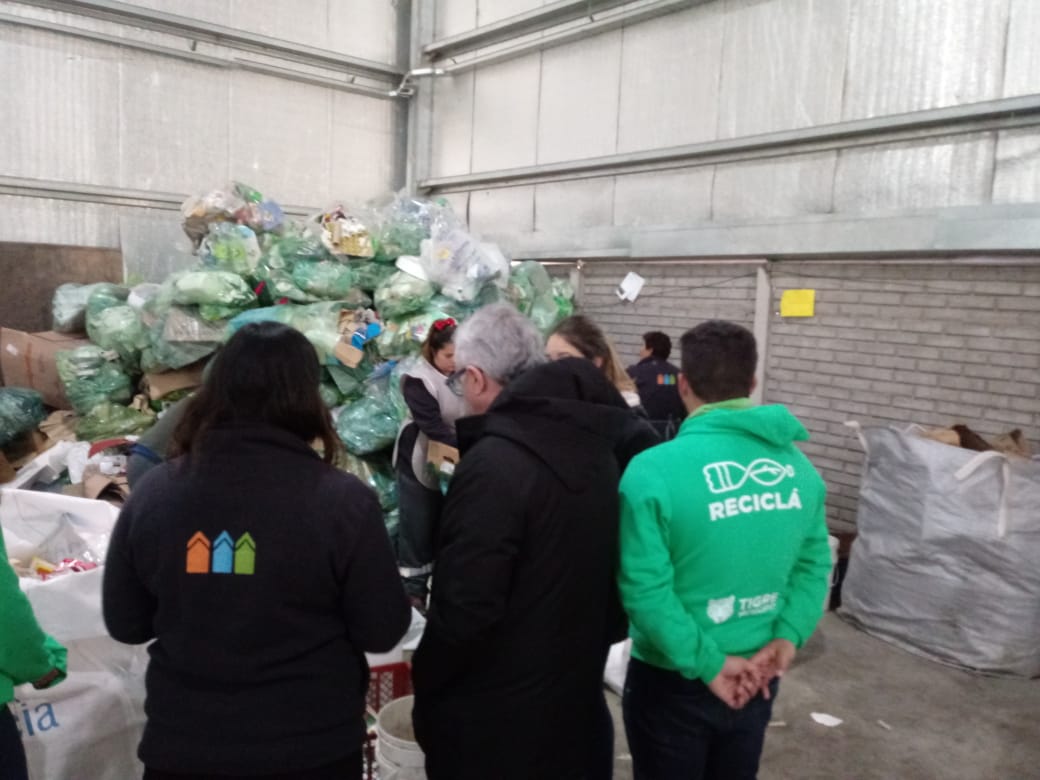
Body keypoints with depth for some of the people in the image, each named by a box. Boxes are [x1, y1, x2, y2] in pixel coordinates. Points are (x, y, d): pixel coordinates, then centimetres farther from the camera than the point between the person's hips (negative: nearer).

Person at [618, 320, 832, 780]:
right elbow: (813, 563, 1)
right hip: (756, 678, 5)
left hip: (672, 682, -4)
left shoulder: (654, 470, -22)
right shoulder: (798, 466, -3)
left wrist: (707, 664, -15)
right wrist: (786, 638, -5)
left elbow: (645, 590, -23)